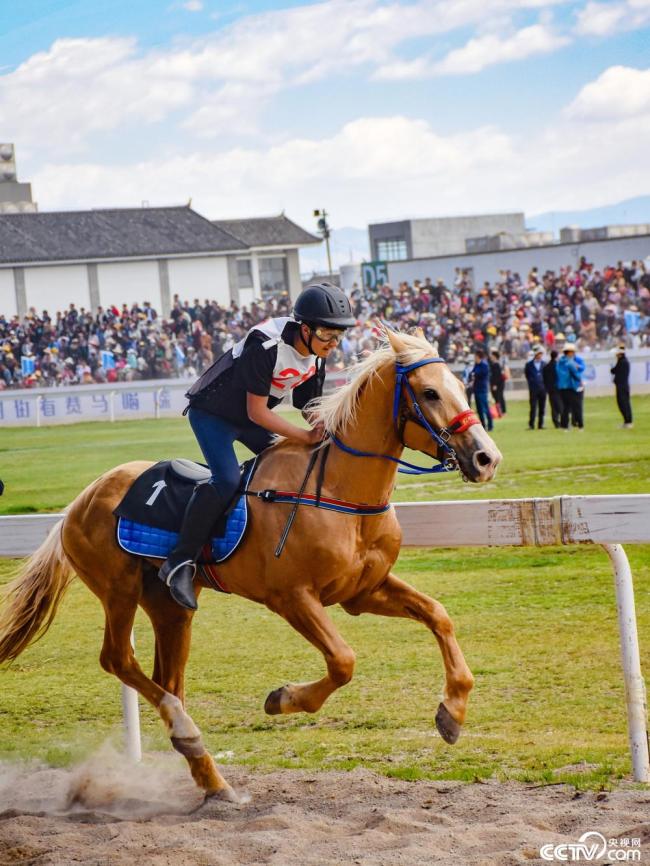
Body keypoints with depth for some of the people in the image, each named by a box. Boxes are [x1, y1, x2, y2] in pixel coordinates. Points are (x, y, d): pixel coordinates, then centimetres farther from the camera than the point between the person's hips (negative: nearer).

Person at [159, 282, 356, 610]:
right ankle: (179, 563, -23)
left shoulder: (317, 356, -7)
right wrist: (307, 436, -29)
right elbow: (257, 413, -29)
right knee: (226, 480, -26)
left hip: (249, 419, 9)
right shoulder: (266, 346, -32)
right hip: (212, 413, -9)